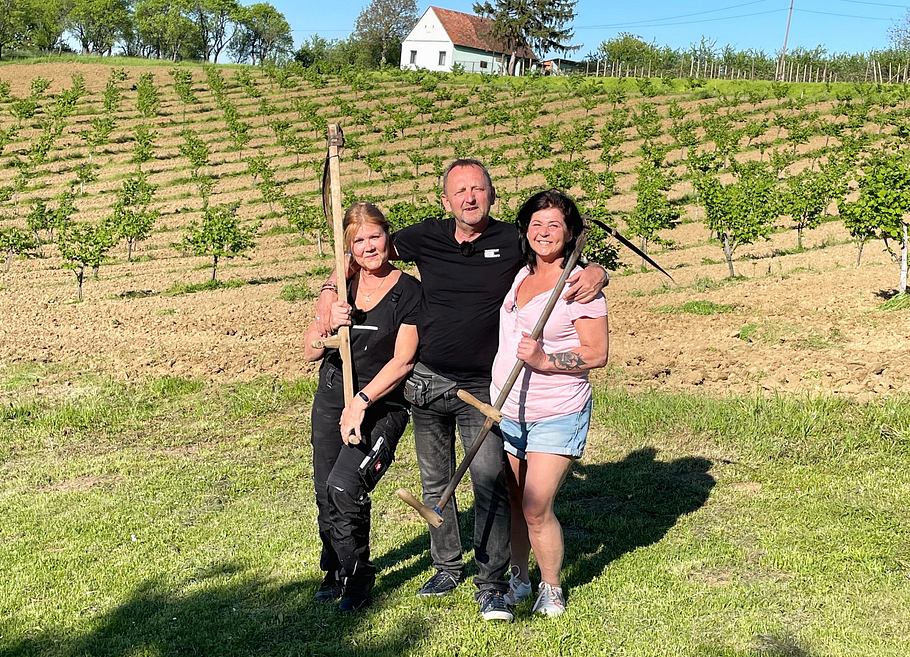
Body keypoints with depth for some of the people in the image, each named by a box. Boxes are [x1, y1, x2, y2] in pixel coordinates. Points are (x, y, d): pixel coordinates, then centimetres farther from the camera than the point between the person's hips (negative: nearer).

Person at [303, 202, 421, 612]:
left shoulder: (409, 292, -8)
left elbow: (402, 362, -12)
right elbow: (310, 353, 5)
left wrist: (362, 401, -18)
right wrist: (329, 324, -15)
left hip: (382, 407, -5)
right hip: (331, 400, 5)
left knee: (344, 487, -19)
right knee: (325, 492, 9)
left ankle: (357, 575, 4)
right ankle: (335, 570, 34)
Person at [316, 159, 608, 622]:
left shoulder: (513, 242, -7)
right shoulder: (427, 237, -1)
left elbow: (584, 270, -1)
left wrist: (594, 275, -25)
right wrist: (331, 290, -5)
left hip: (482, 387, -3)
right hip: (427, 380, 3)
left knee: (490, 482, -10)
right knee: (435, 483, 14)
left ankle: (491, 585, 3)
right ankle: (447, 566, 32)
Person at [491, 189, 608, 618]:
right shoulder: (519, 275, 8)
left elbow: (597, 354, -12)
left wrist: (544, 360, -24)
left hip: (557, 417, -5)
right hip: (506, 412, 6)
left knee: (536, 509, -6)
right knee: (511, 503, 11)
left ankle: (551, 589, 17)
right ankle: (518, 579, 31)